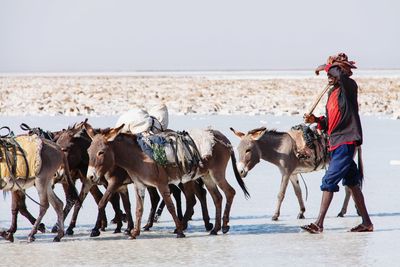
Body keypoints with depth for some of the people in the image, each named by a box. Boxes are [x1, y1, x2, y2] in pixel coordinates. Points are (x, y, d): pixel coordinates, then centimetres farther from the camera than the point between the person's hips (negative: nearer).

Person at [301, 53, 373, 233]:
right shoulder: (331, 93, 15)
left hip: (346, 142, -10)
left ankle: (319, 224, -11)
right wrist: (316, 120, 1)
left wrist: (326, 67, -15)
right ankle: (367, 223, 19)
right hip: (335, 142, 10)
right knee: (351, 182, 12)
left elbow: (341, 75, -33)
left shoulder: (349, 87, -9)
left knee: (329, 181, -12)